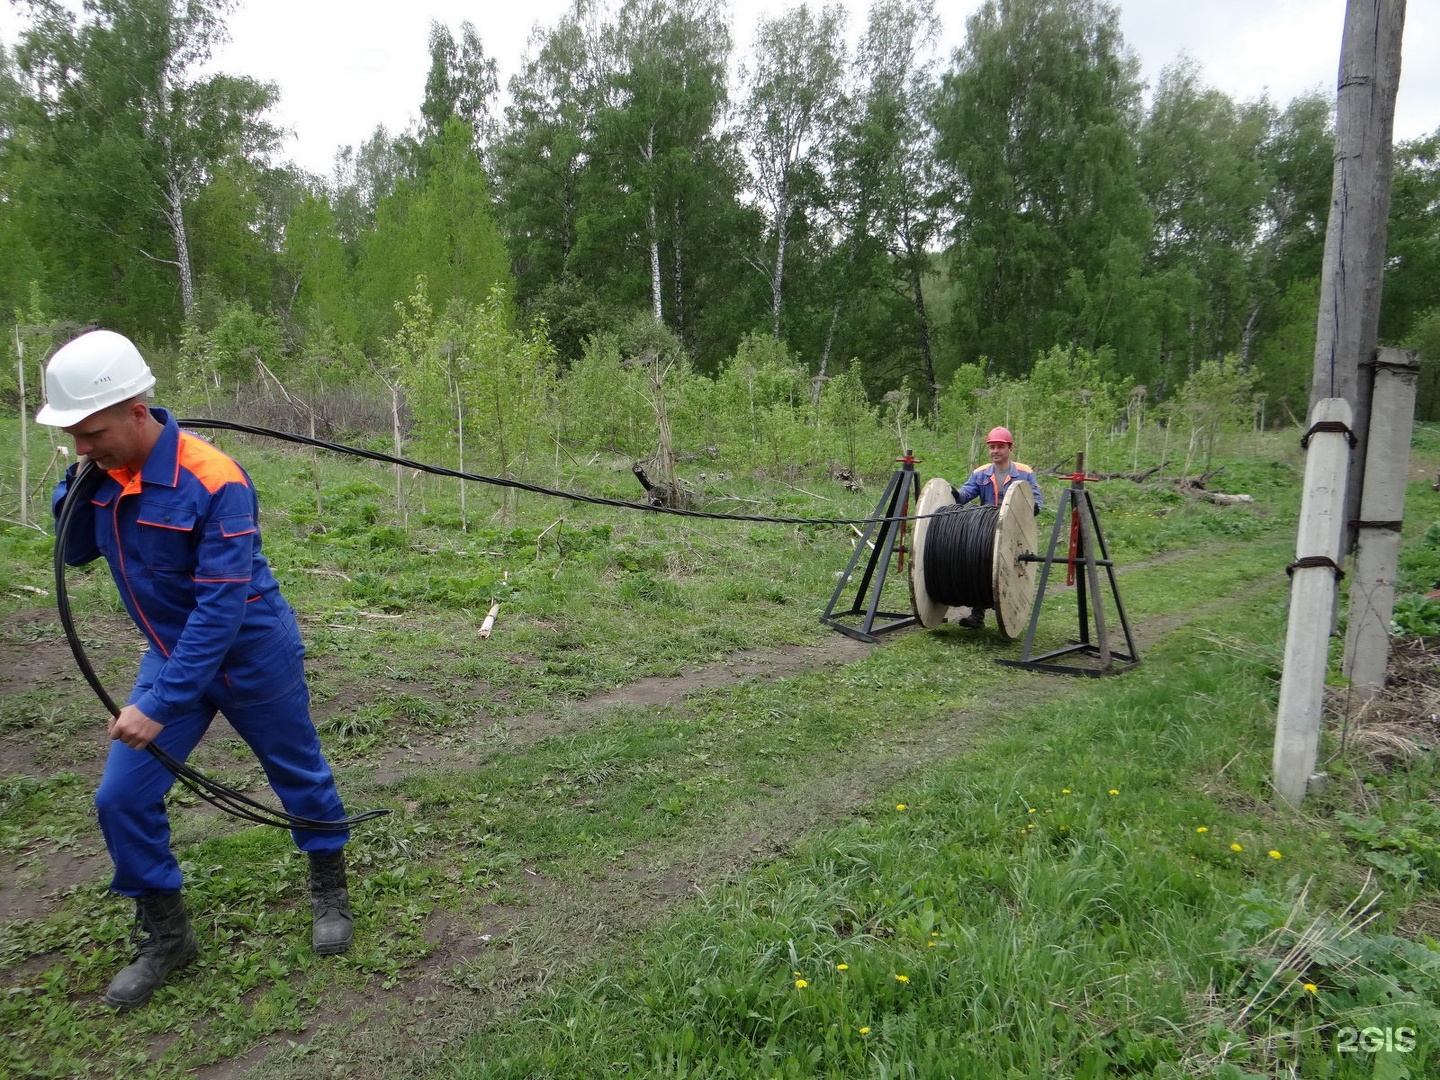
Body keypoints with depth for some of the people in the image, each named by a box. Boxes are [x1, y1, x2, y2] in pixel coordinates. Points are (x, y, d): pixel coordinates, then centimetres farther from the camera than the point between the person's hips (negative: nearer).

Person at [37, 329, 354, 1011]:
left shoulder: (214, 483, -29)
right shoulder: (105, 469, -7)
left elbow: (221, 609, -30)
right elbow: (76, 553, 4)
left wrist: (159, 707, -30)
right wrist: (77, 482, -14)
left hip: (251, 657, -6)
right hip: (171, 655, 6)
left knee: (299, 776, 13)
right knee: (121, 798, 3)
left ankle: (330, 894, 37)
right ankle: (165, 937, 23)